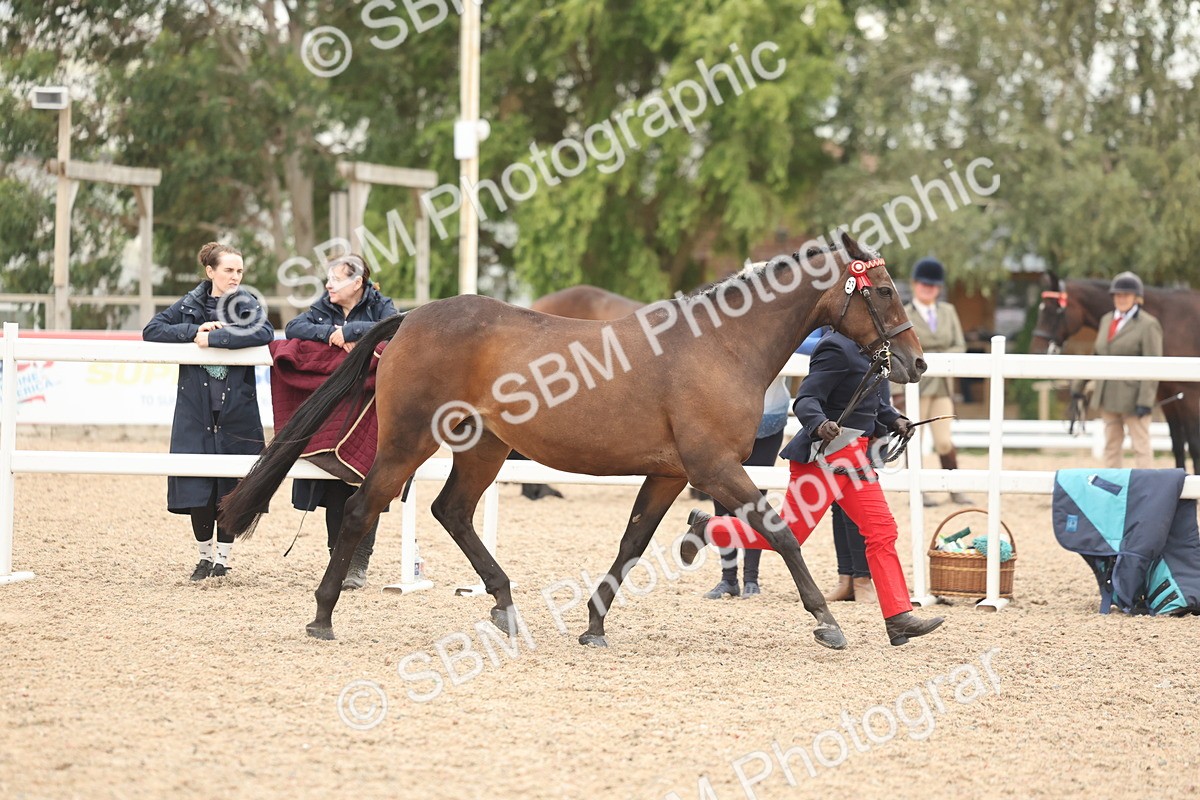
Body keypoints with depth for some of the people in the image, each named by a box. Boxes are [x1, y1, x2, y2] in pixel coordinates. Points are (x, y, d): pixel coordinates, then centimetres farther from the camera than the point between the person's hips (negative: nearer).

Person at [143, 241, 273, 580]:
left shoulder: (247, 304, 0)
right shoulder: (190, 305, 5)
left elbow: (263, 332, -21)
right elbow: (152, 330, -2)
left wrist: (213, 337, -23)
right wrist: (194, 331, -14)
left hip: (236, 412, -1)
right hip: (196, 414, 1)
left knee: (232, 488, 2)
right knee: (197, 487, -1)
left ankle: (223, 557, 17)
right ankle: (205, 555, 16)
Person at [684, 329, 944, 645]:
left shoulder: (863, 348, 13)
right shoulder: (837, 349, -16)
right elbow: (806, 400, -22)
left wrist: (895, 420, 10)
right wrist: (819, 425, -41)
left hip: (854, 458, 9)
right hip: (824, 454, -9)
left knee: (882, 530, 2)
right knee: (789, 535, -4)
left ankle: (899, 619, 2)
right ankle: (708, 527, 16)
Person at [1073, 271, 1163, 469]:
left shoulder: (1148, 325, -9)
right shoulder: (1106, 320, 12)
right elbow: (1095, 356, 19)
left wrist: (1145, 401, -21)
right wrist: (1079, 386, 18)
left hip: (1132, 397, -7)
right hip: (1107, 395, 7)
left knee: (1141, 446, -4)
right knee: (1111, 445, 13)